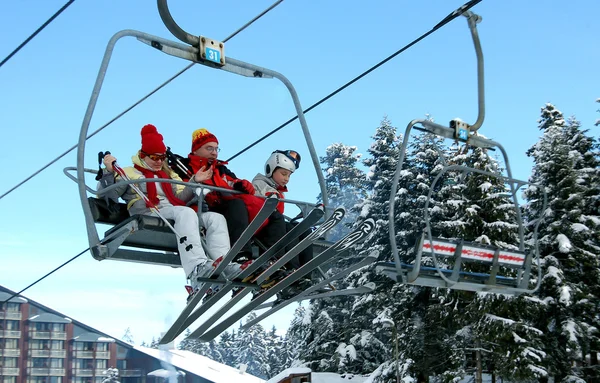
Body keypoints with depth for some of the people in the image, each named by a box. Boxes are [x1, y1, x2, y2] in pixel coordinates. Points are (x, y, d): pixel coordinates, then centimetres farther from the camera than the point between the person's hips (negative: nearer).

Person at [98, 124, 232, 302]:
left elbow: (181, 199, 20)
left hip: (177, 217, 6)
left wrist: (194, 182, 7)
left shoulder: (169, 175, 35)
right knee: (186, 213, -36)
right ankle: (197, 271, -57)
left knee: (216, 218, -15)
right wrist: (109, 172, -11)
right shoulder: (129, 173, 20)